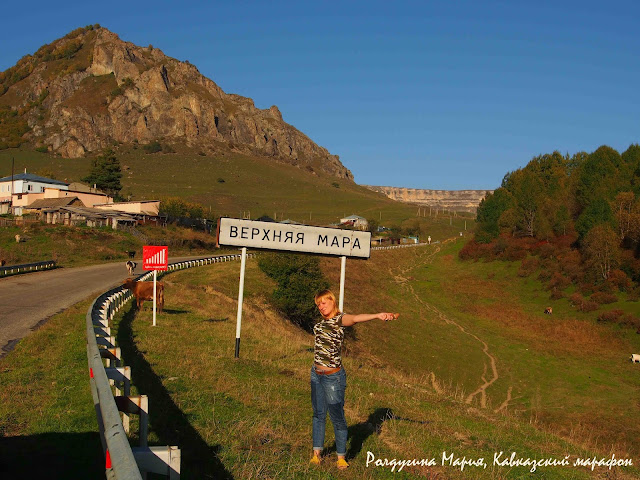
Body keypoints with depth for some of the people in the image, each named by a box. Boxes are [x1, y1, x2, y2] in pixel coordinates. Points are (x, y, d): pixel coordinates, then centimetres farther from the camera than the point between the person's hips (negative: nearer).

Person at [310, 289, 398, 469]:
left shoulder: (340, 318, -14)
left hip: (333, 377, -7)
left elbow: (356, 318, -33)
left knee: (337, 417, 3)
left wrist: (377, 315, -52)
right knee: (318, 414, 16)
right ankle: (317, 453, 28)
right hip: (316, 374, 7)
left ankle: (341, 457, 17)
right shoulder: (321, 322, 10)